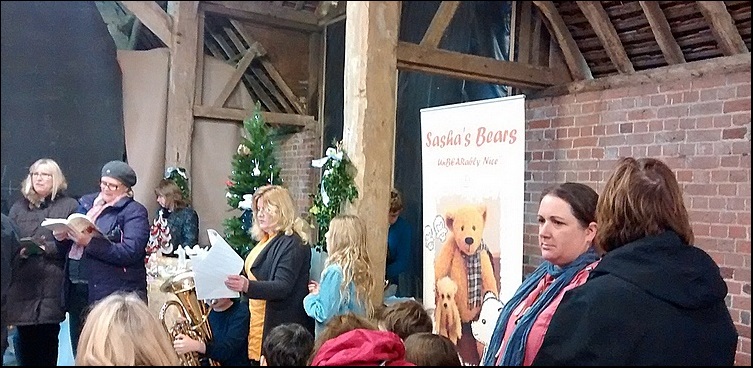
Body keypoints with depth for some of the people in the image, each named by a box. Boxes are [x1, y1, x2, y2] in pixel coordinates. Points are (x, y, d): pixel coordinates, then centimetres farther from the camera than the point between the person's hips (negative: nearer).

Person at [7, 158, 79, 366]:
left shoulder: (70, 206, 5)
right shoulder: (18, 207, 17)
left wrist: (45, 247, -15)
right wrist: (19, 251, -10)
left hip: (52, 285, -3)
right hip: (23, 284, 3)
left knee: (48, 339, 0)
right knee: (25, 339, 5)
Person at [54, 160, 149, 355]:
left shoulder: (134, 211, -4)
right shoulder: (86, 203, 15)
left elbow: (131, 252, -19)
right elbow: (68, 248, 19)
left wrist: (90, 242, -24)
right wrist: (62, 237, -3)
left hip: (114, 294, -6)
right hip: (77, 290, 6)